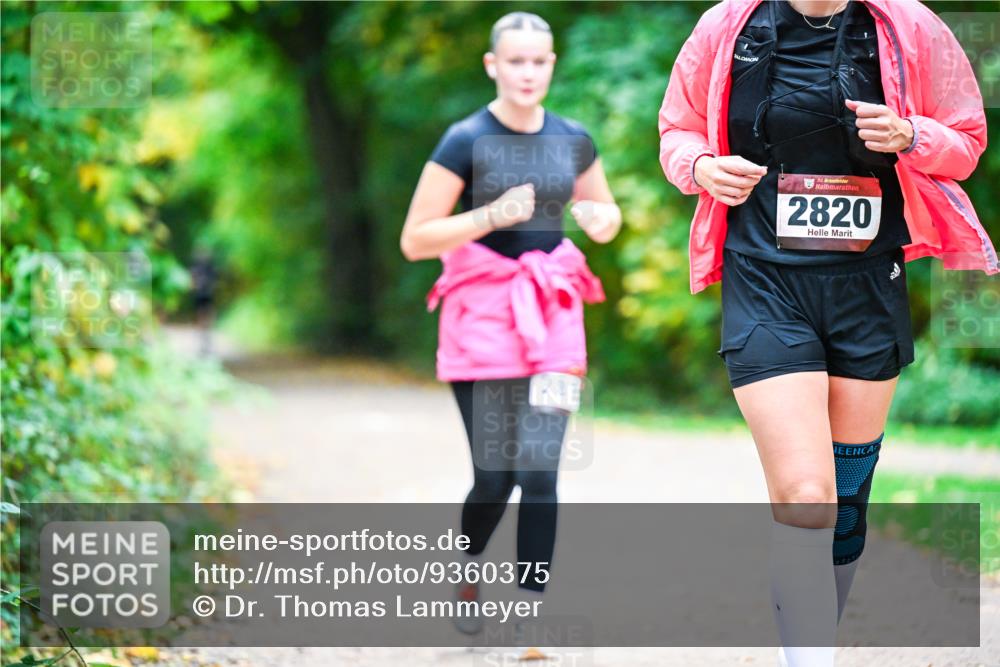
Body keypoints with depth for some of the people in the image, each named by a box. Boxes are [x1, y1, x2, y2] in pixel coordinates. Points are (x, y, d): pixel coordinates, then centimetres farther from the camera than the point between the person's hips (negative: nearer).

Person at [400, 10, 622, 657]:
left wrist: (601, 218, -3)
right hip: (482, 312, -3)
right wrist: (493, 214, -20)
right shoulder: (465, 141, -7)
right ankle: (467, 575, 29)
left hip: (552, 313, 3)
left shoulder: (573, 139, 6)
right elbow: (415, 241, -8)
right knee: (494, 477, -2)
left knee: (539, 473, -6)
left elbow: (608, 216, 21)